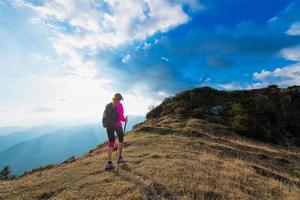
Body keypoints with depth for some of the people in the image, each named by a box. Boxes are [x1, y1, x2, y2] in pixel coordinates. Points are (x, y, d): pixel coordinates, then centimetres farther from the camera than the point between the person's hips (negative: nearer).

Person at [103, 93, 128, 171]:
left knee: (111, 143, 13)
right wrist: (125, 120, 6)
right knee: (121, 139, 18)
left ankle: (109, 163, 10)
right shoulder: (119, 105, -9)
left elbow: (105, 117, 13)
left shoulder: (107, 106, 10)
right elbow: (121, 117, -15)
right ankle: (120, 158, 25)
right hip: (117, 125, -5)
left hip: (108, 125, 5)